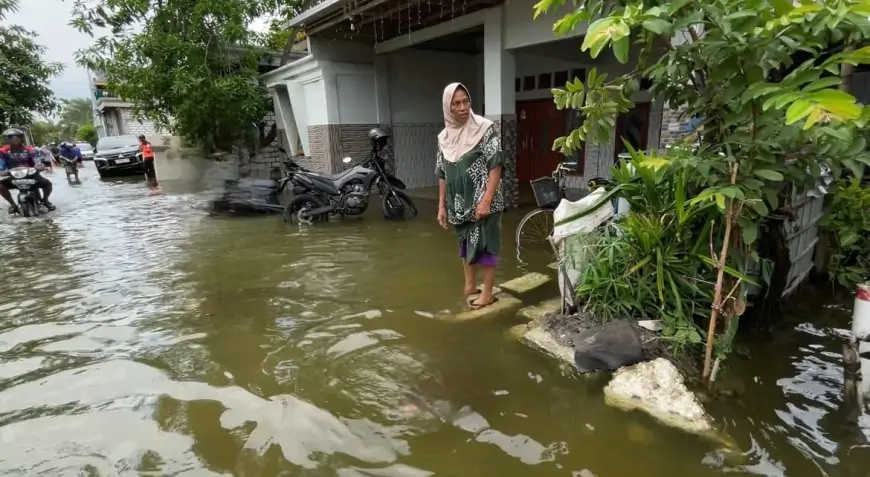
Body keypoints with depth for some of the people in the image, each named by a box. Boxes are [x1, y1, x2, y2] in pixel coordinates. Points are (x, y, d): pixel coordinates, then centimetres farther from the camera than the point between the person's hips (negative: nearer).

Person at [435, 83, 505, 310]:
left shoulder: (485, 128, -10)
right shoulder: (444, 137, 6)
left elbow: (495, 166, -14)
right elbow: (442, 175, 9)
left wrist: (486, 200, -21)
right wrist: (442, 206, 7)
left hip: (482, 200, -5)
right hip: (459, 203, 5)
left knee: (484, 243, 2)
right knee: (466, 242, 15)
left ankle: (487, 292, 15)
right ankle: (469, 286, 31)